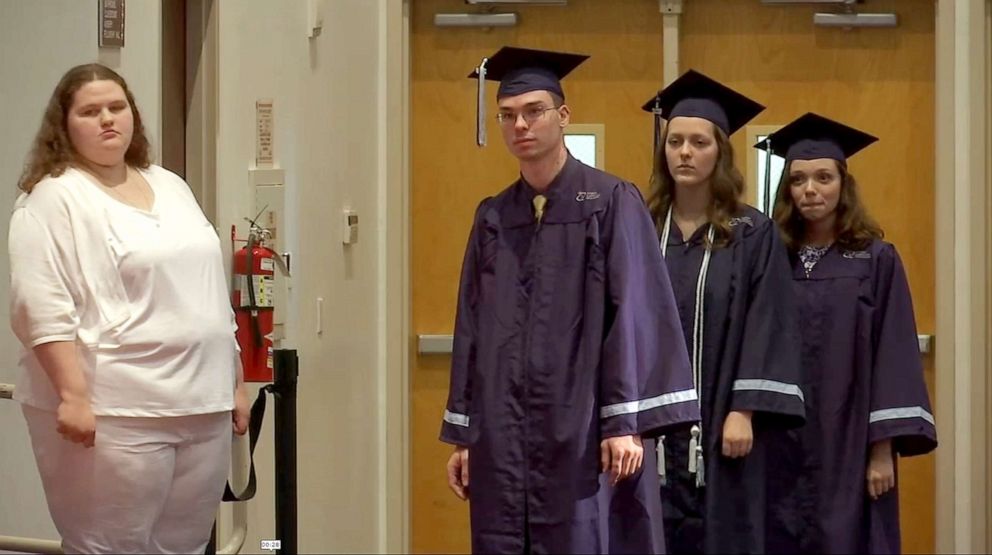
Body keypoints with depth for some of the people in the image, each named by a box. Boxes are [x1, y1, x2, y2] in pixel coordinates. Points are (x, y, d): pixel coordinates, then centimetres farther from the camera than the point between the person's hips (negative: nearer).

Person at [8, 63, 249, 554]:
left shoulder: (171, 187, 17)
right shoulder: (54, 199, -5)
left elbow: (209, 293, 21)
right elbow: (43, 307, -14)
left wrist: (234, 383, 19)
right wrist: (72, 395, -22)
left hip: (201, 406, 7)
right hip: (113, 412, -7)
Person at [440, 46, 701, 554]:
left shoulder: (611, 202, -4)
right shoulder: (492, 218, 12)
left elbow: (635, 314, -9)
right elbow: (472, 328, 14)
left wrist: (625, 424, -15)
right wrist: (464, 434, 10)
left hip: (584, 431, -5)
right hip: (504, 436, 5)